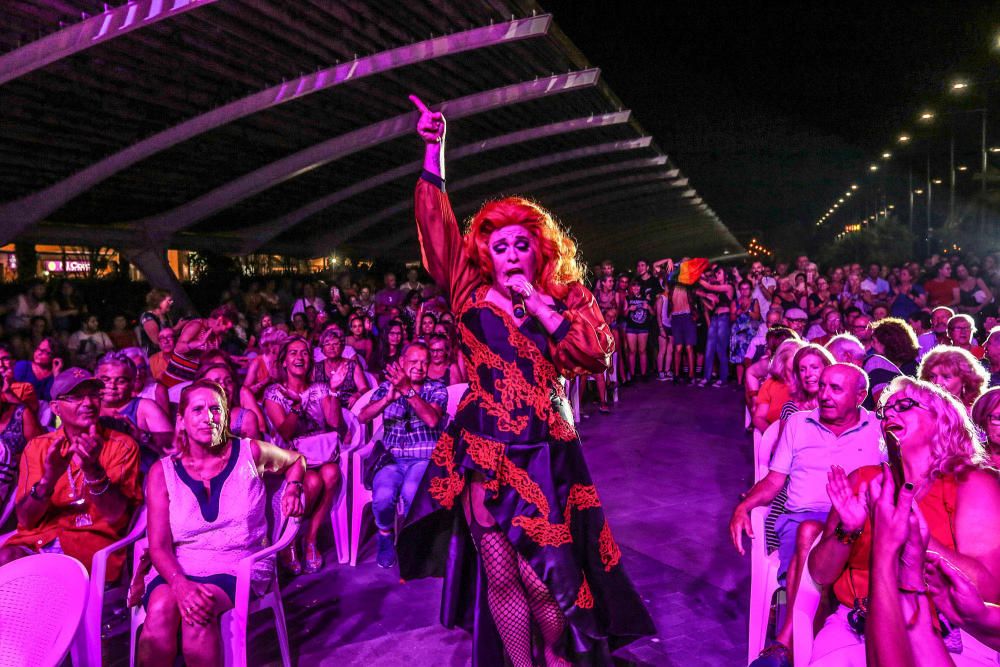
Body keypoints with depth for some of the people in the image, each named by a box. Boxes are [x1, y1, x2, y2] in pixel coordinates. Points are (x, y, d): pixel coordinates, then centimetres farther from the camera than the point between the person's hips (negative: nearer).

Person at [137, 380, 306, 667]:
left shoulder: (251, 452, 1)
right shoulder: (163, 471, 2)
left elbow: (296, 460, 23)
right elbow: (158, 547, -5)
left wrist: (292, 489, 0)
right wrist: (180, 583, -25)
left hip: (239, 567, -1)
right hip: (178, 568, 1)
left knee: (199, 611, -32)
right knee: (160, 608, -33)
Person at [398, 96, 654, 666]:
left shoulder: (566, 298, 4)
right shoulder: (473, 297, 4)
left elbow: (597, 355, -12)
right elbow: (437, 225, -2)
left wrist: (536, 304, -12)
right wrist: (434, 150, -8)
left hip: (545, 454, -1)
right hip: (483, 452, 1)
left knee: (540, 579, 2)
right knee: (499, 576, 2)